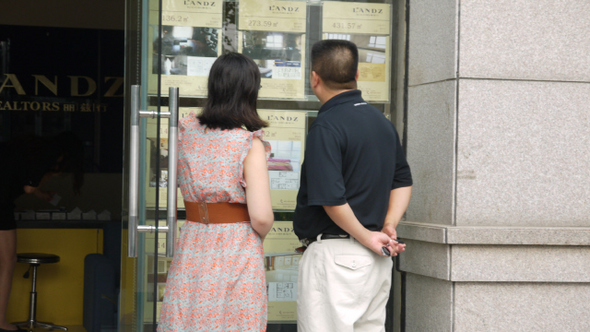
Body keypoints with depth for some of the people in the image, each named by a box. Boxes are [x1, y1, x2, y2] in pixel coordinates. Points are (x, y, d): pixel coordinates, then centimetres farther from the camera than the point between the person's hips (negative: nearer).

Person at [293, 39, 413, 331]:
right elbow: (402, 182, 18)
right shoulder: (382, 121, 13)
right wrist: (388, 227, 6)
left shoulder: (326, 127, -14)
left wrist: (366, 237, -10)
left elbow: (331, 199, -21)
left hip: (334, 253, -9)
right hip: (377, 262, 9)